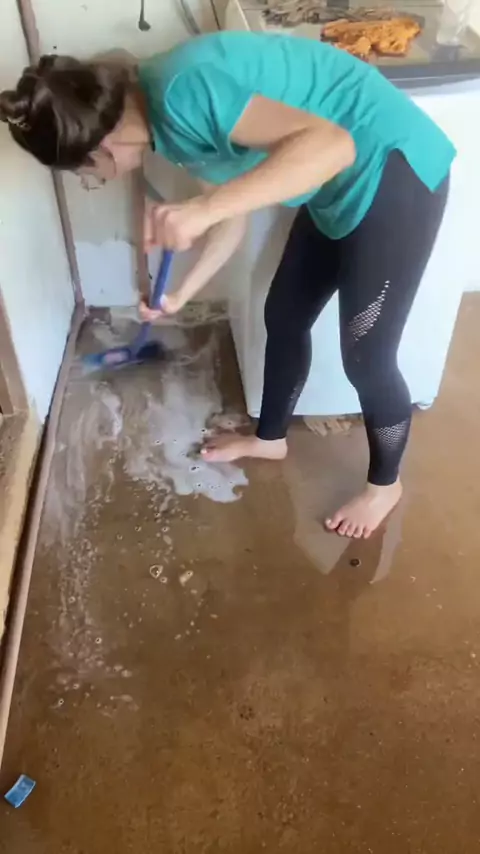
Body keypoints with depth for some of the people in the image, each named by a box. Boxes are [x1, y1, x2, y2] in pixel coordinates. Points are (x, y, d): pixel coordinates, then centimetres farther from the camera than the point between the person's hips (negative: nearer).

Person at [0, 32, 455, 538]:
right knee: (284, 317, 18)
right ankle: (269, 437, 42)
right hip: (343, 183, 9)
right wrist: (180, 295, 18)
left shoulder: (180, 94, -25)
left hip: (394, 168, -9)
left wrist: (201, 208, -38)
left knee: (365, 358, 0)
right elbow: (234, 215, 14)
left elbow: (331, 145, -34)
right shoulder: (164, 114, 5)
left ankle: (384, 484, 27)